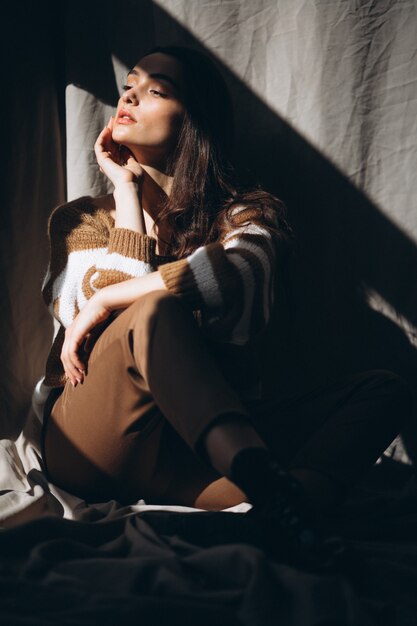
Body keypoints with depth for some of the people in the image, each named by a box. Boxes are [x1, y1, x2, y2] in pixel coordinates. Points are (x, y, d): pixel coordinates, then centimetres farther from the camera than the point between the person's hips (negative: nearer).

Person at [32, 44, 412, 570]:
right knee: (155, 310, -28)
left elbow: (238, 275, -15)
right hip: (95, 443, -1)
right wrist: (126, 189, 3)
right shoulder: (80, 220, 17)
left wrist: (105, 302, -14)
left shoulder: (247, 213, 12)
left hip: (200, 445, 1)